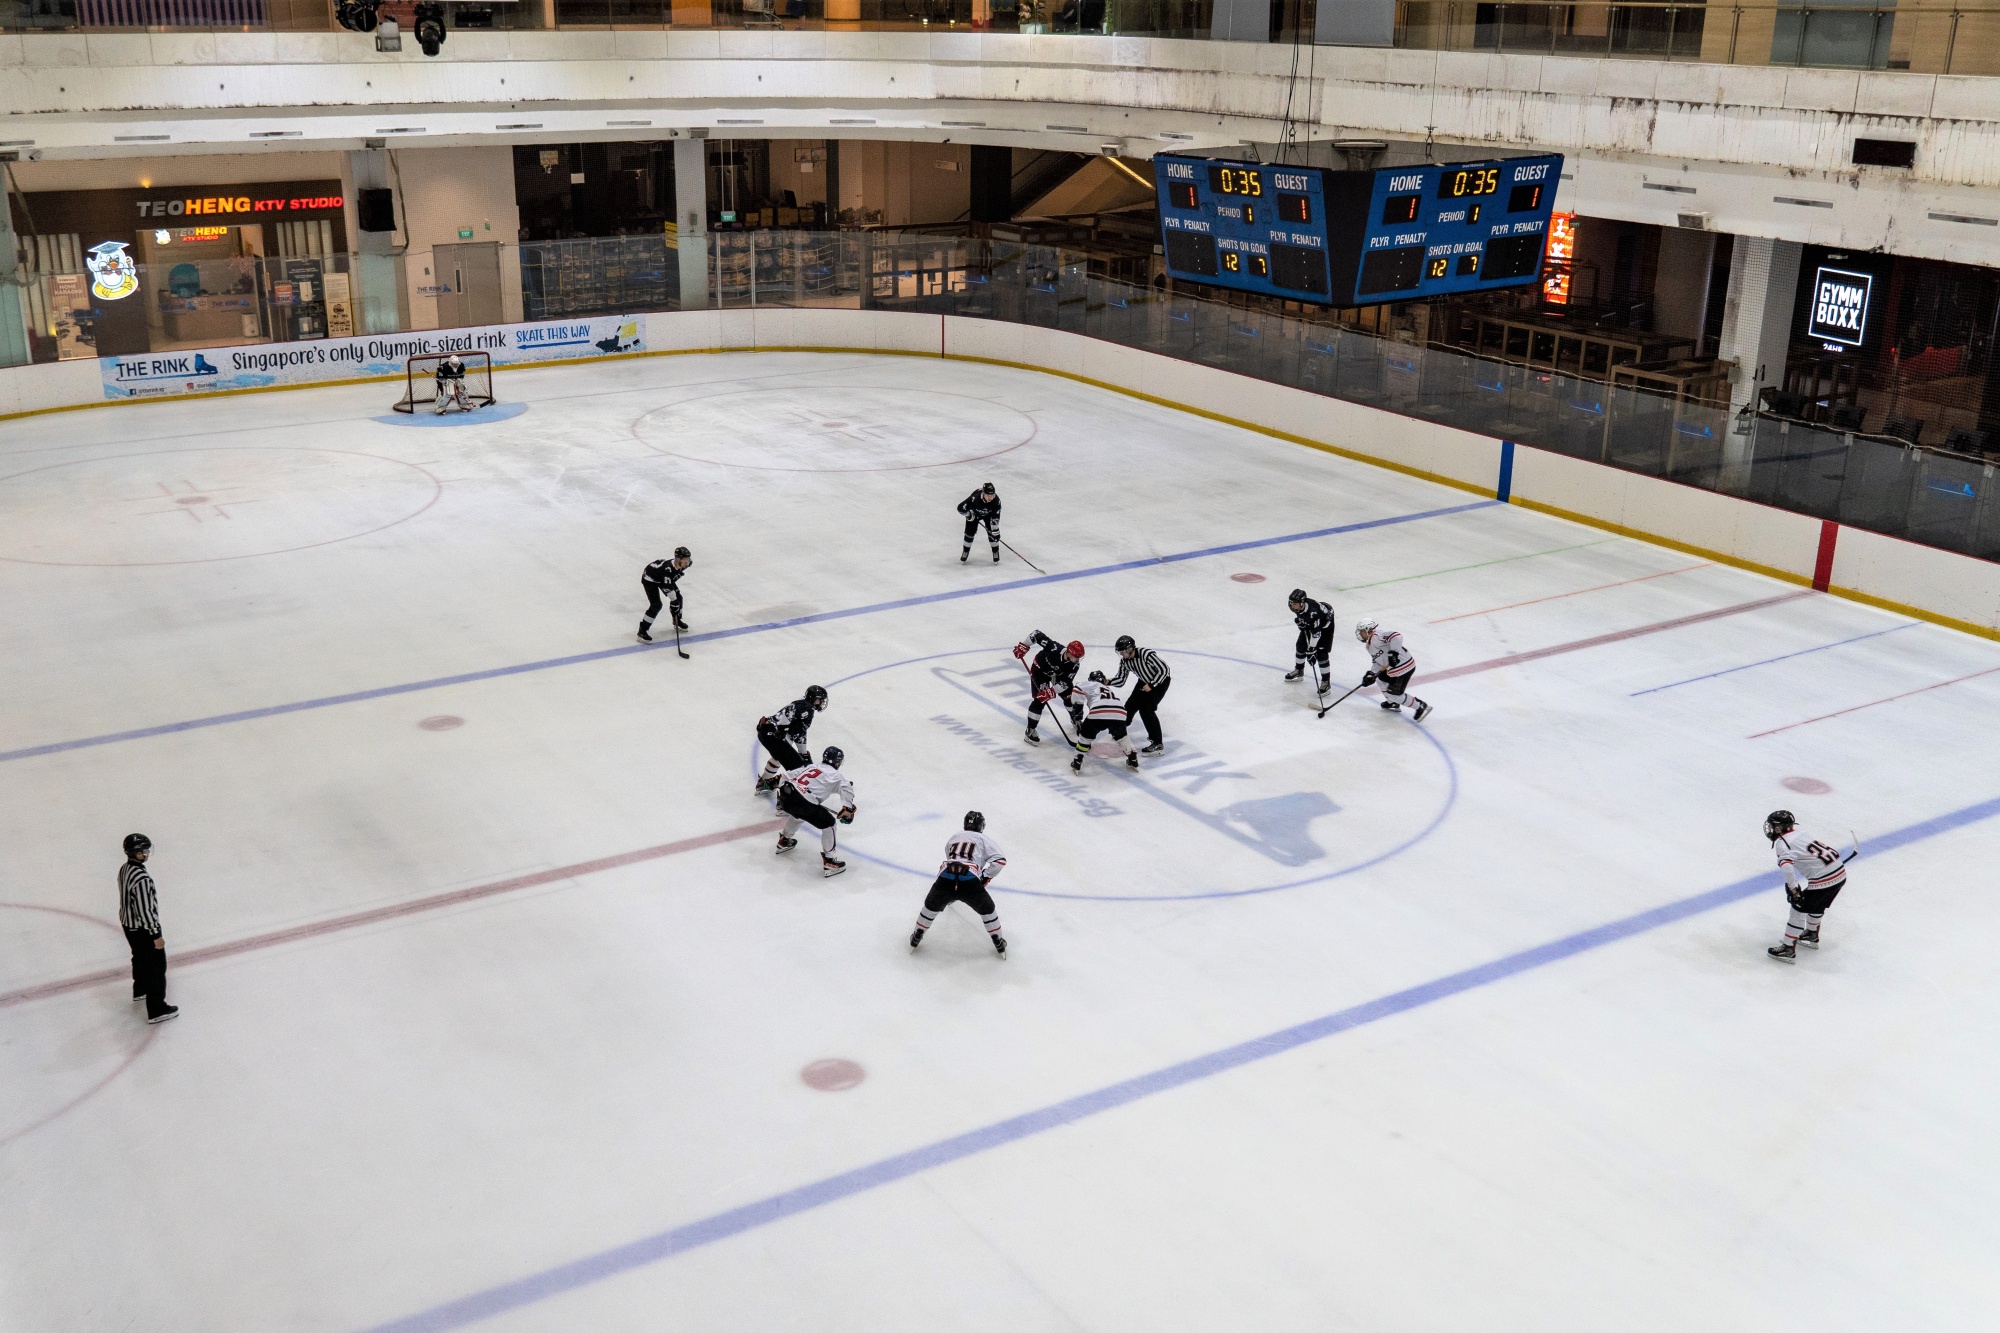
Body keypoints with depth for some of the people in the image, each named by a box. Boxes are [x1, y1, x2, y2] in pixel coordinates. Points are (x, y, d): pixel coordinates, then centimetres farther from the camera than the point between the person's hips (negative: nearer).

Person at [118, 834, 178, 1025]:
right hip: (143, 928, -9)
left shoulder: (124, 869, -3)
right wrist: (156, 935, -19)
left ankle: (140, 989, 54)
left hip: (128, 923, 9)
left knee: (140, 957, 31)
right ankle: (156, 1010, 6)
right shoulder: (141, 878, -33)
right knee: (156, 966, 1)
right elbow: (145, 910, -28)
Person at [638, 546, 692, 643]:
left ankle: (677, 621, 32)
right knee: (656, 605, -19)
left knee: (678, 597, 7)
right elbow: (668, 589, -41)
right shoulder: (668, 569, -43)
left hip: (664, 578, 8)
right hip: (650, 578, -8)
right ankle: (642, 631, -12)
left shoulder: (684, 564, -22)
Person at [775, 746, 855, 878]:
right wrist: (847, 809, -5)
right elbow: (846, 788, -10)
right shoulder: (835, 775, 7)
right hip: (804, 802, -7)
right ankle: (828, 860, 3)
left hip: (786, 795, 7)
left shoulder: (810, 766, 25)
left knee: (799, 814, 39)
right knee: (829, 823, 6)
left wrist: (783, 793, 39)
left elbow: (788, 775, 28)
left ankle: (784, 841, 56)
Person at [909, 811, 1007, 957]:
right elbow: (1000, 860, 5)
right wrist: (986, 876, 17)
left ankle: (916, 939, 38)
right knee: (987, 909, 21)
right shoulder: (984, 840, 19)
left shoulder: (953, 837, 32)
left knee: (931, 906, 29)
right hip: (970, 882, -3)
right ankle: (999, 944, 27)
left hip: (945, 878, 3)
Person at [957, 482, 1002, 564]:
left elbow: (996, 515, -24)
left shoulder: (996, 500, -34)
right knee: (970, 532, -4)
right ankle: (964, 554, 17)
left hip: (988, 514, 1)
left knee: (993, 533, -8)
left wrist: (995, 527, -31)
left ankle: (996, 554, 10)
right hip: (974, 513, -1)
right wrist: (969, 515, -28)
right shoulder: (975, 498, -42)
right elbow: (961, 508, -35)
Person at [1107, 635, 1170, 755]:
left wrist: (1151, 685, -27)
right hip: (1145, 681, 7)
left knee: (1146, 709, -18)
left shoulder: (1146, 654, -34)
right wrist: (1108, 681, -26)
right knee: (1131, 704, 7)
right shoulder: (1124, 661, -11)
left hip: (1161, 680, -7)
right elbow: (1120, 680, -6)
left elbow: (1164, 670, -31)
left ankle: (1157, 743, -13)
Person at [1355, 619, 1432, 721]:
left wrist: (1393, 652, -33)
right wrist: (1371, 674, 2)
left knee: (1394, 694, -7)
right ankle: (1393, 704, 43)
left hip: (1404, 666, -11)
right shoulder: (1369, 645, 16)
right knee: (1381, 678, 28)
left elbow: (1396, 636, -31)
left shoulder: (1376, 636, -18)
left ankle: (1421, 707, 5)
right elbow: (1378, 662, 16)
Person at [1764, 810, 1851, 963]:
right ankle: (1812, 935, 49)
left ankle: (1788, 950, 3)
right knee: (1816, 904, 30)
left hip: (1823, 879, -9)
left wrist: (1793, 889, -23)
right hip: (1840, 872, 9)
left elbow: (1787, 866, -25)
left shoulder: (1782, 843, -9)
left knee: (1799, 909, 1)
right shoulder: (1799, 834, 18)